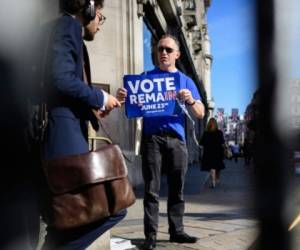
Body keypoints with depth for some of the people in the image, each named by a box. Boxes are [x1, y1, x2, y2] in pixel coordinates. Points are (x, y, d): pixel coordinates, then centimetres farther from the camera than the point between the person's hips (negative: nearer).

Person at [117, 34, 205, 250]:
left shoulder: (185, 80, 15)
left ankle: (177, 231, 14)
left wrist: (191, 100, -12)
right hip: (152, 137, -2)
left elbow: (201, 113, 10)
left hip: (177, 139, 2)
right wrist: (124, 98, -17)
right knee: (152, 189, -3)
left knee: (177, 189, 5)